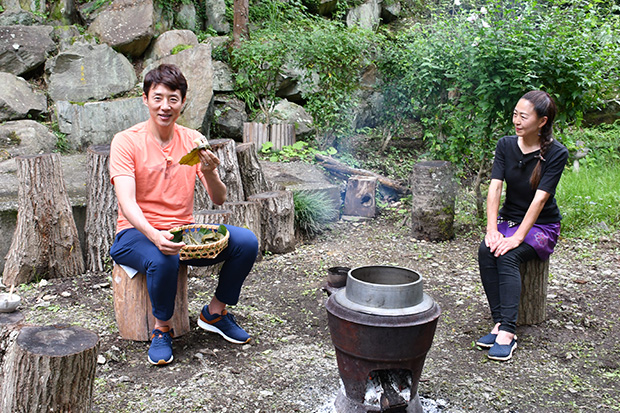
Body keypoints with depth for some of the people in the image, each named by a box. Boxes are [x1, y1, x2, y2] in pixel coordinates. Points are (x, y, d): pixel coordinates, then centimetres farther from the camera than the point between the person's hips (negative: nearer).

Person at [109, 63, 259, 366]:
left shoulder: (193, 140, 3)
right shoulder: (126, 141, -9)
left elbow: (219, 200, -1)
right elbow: (127, 203, -21)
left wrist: (210, 173, -24)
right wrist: (154, 236, -40)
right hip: (137, 233, -4)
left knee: (246, 241, -16)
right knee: (163, 259, -38)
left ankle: (215, 312, 6)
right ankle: (162, 329, -8)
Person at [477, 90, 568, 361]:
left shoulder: (556, 153, -13)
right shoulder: (506, 145, 0)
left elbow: (540, 198, -21)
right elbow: (495, 187, -9)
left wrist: (517, 238, -29)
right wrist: (492, 230, -21)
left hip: (541, 226, -4)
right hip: (508, 219, 4)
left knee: (507, 256, -32)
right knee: (486, 250, -27)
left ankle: (507, 331, -33)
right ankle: (500, 322, -25)